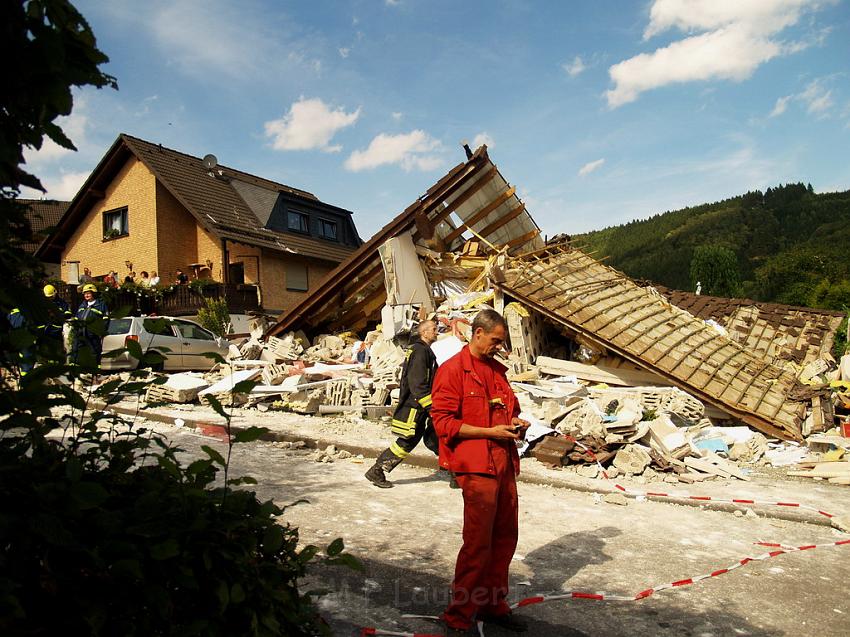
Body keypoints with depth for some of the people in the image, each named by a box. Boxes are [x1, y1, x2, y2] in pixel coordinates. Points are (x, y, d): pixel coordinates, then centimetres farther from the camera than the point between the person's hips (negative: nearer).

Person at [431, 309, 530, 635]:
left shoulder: (497, 370, 16)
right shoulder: (452, 370, -9)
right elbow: (443, 422, -14)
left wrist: (515, 422, 6)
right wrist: (490, 432, -16)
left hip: (504, 464, 8)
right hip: (476, 466, -8)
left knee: (506, 536, 14)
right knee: (478, 543, -5)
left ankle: (493, 605, 31)